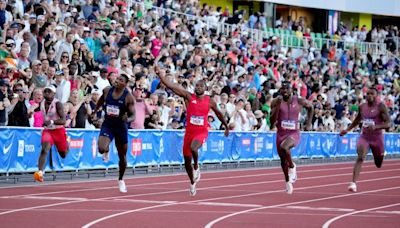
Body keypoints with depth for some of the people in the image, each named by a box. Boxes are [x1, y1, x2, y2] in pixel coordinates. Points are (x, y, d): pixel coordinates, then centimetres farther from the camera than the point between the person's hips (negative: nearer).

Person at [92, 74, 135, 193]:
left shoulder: (128, 97, -13)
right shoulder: (107, 90, -6)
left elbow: (133, 115, -14)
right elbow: (101, 100, 17)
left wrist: (128, 119, -35)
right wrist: (95, 112, 21)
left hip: (121, 127, 0)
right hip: (107, 125, 1)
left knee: (122, 156, 10)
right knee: (101, 149, -25)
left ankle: (121, 180, 33)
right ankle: (106, 152, 15)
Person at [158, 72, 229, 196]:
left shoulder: (210, 101, 1)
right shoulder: (189, 97, -1)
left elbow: (219, 114, 19)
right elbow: (170, 85, -9)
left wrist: (226, 127, 26)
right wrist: (159, 73, -19)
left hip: (202, 132, -2)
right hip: (189, 131, 2)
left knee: (193, 148, -35)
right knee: (187, 162, 7)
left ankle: (196, 167, -7)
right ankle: (192, 183, 30)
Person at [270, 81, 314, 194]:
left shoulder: (299, 101, -6)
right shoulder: (276, 102, -6)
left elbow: (310, 107, 16)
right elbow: (272, 122, -11)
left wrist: (309, 123, 11)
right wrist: (278, 106, -22)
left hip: (294, 134, -3)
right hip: (281, 133, 3)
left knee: (284, 147, -34)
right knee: (283, 161, 15)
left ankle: (292, 166, -6)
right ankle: (288, 182, 41)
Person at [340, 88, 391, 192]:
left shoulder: (381, 106, -11)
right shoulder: (362, 107, 3)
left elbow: (388, 124, -17)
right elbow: (357, 120, 23)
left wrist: (376, 127, -33)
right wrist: (347, 130, 18)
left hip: (377, 137, -2)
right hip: (364, 136, 2)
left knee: (379, 164, 16)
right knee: (360, 158, -23)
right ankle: (354, 183, -31)